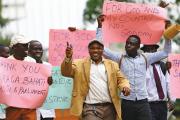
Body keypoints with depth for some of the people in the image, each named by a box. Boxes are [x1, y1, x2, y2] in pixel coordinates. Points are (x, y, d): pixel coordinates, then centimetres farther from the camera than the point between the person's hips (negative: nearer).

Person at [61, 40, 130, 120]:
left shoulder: (112, 65, 15)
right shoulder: (79, 64, 6)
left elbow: (121, 79, 13)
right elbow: (66, 72, -6)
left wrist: (125, 87, -10)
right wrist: (68, 58, -25)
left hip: (109, 108, 4)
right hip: (90, 108, -4)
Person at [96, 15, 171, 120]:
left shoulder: (145, 58, 9)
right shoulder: (119, 58, 5)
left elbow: (165, 52, 15)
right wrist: (100, 26, -2)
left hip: (143, 102, 1)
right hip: (126, 102, -1)